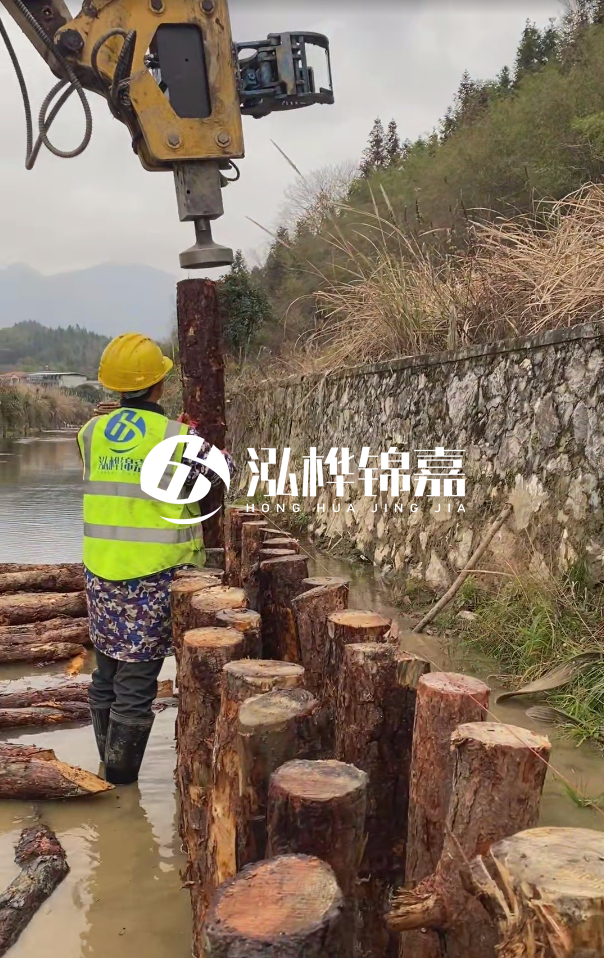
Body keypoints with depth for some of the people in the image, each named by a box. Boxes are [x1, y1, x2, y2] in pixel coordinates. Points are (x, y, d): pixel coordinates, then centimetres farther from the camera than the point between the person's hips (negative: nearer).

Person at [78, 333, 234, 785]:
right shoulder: (179, 439, -13)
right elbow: (224, 468, 4)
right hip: (155, 579, -5)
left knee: (106, 674, 18)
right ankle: (121, 781, 13)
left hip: (102, 575, 5)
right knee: (136, 682, 3)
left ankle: (110, 764, 32)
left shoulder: (92, 433, 0)